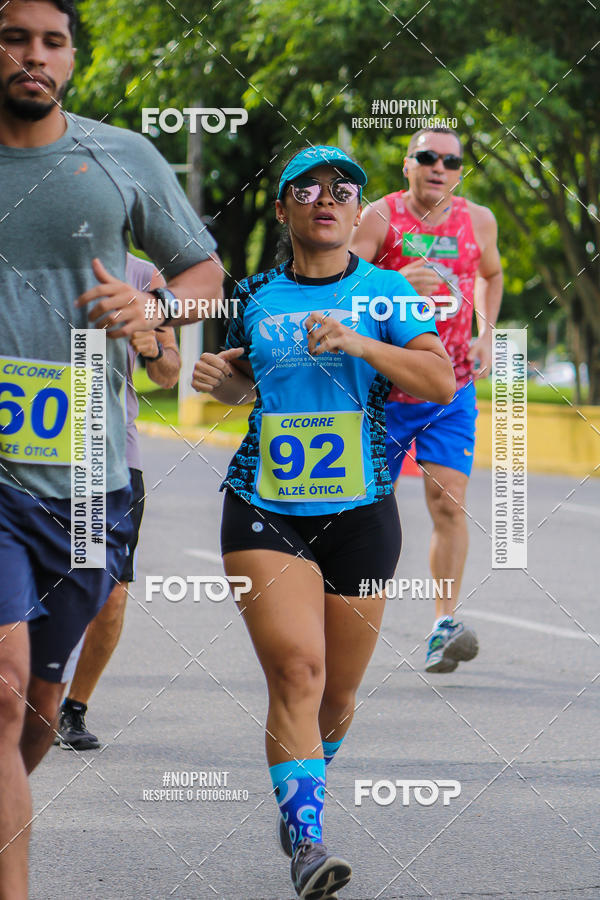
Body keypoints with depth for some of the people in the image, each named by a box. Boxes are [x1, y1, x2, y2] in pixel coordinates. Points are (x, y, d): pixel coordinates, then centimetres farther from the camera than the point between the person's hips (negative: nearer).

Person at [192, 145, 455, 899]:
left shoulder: (384, 291, 2)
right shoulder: (255, 296, 7)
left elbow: (443, 382, -10)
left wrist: (358, 343, -21)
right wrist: (220, 380, 1)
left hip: (359, 513, 0)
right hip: (264, 508, 0)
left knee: (336, 695, 10)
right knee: (296, 668, -19)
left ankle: (300, 800, 39)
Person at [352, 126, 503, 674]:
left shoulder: (478, 222, 3)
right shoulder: (380, 218, -8)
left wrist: (486, 336, 11)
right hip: (382, 387, -2)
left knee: (448, 502, -13)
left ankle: (445, 627, -15)